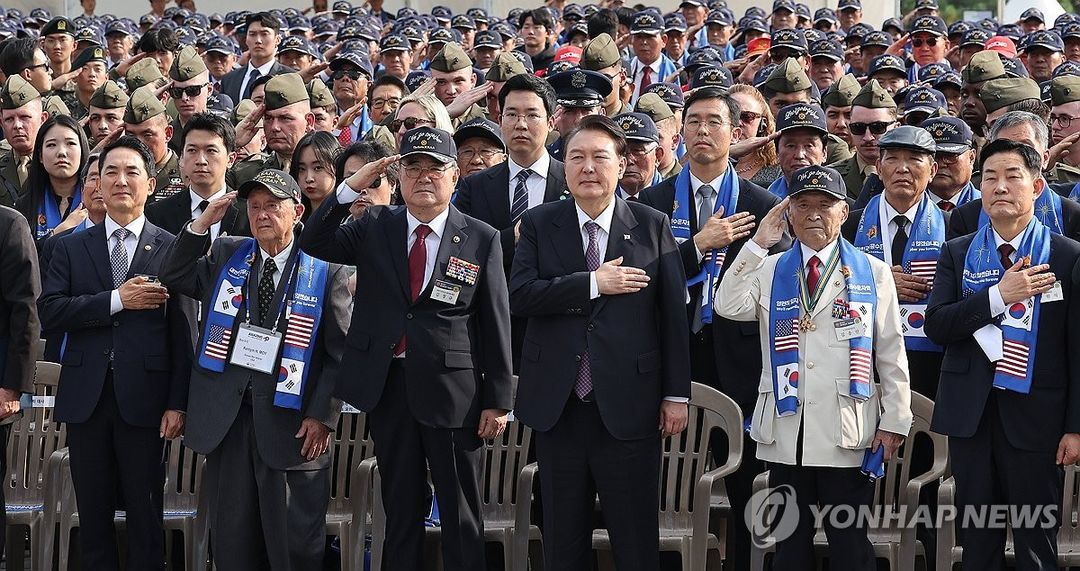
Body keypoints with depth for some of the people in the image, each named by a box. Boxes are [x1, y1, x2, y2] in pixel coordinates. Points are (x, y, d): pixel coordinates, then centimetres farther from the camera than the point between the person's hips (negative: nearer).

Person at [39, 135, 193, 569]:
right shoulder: (71, 247, 10)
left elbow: (183, 333, -2)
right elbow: (49, 311, -3)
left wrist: (178, 403, -7)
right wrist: (117, 299, -13)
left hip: (144, 398, -2)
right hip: (85, 398, 2)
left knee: (145, 516, 3)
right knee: (93, 515, 9)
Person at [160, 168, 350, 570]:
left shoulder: (326, 271, -1)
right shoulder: (224, 255, 12)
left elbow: (340, 352, -3)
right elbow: (173, 280, 5)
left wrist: (323, 416, -10)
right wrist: (202, 224, -4)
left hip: (291, 424, -3)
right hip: (227, 419, 3)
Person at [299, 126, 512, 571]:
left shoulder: (482, 240, -1)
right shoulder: (375, 228, 6)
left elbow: (496, 324, -1)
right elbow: (313, 245, -4)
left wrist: (497, 401, -4)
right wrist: (350, 188, -14)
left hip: (453, 390, -3)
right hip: (388, 386, 3)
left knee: (461, 514, 4)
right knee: (400, 509, 12)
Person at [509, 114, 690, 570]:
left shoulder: (652, 225, 2)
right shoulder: (539, 224, 5)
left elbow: (673, 314, 1)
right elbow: (519, 295, -9)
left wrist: (676, 394, -2)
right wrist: (593, 284, -16)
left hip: (628, 407, -2)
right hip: (557, 407, 2)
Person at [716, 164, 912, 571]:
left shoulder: (873, 273, 5)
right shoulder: (769, 271, 10)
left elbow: (891, 353, 4)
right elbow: (728, 307, -9)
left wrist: (895, 421, -1)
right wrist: (759, 243, -9)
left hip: (846, 431, -2)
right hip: (785, 429, 2)